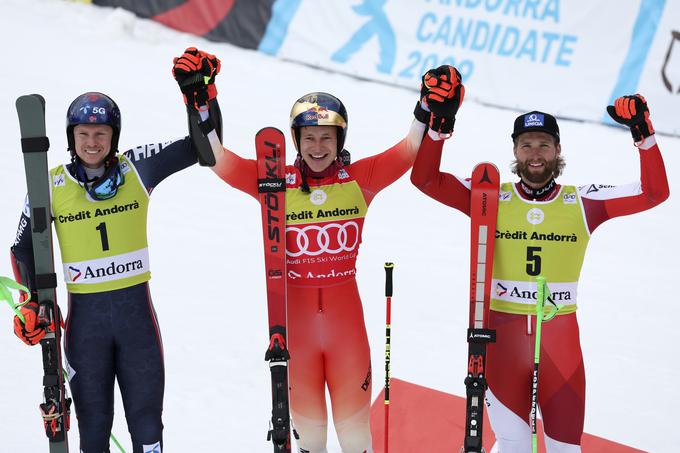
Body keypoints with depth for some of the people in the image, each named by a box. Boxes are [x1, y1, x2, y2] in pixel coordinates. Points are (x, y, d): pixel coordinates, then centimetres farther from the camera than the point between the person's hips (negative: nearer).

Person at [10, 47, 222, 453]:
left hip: (136, 306, 0)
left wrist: (200, 91, -18)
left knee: (146, 417, 8)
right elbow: (25, 248, 9)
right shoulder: (51, 186, -3)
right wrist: (33, 302, -2)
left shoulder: (137, 168, -4)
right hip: (85, 312, 0)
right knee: (93, 420, 9)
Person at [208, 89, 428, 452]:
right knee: (308, 423, 14)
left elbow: (412, 148, -6)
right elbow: (219, 160, -8)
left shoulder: (360, 178, -1)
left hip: (346, 316, 0)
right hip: (295, 316, 0)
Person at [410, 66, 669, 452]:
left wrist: (643, 135, -16)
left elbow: (655, 193, -4)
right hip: (502, 337, -1)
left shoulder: (582, 203, -1)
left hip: (561, 341, 1)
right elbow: (425, 179, -7)